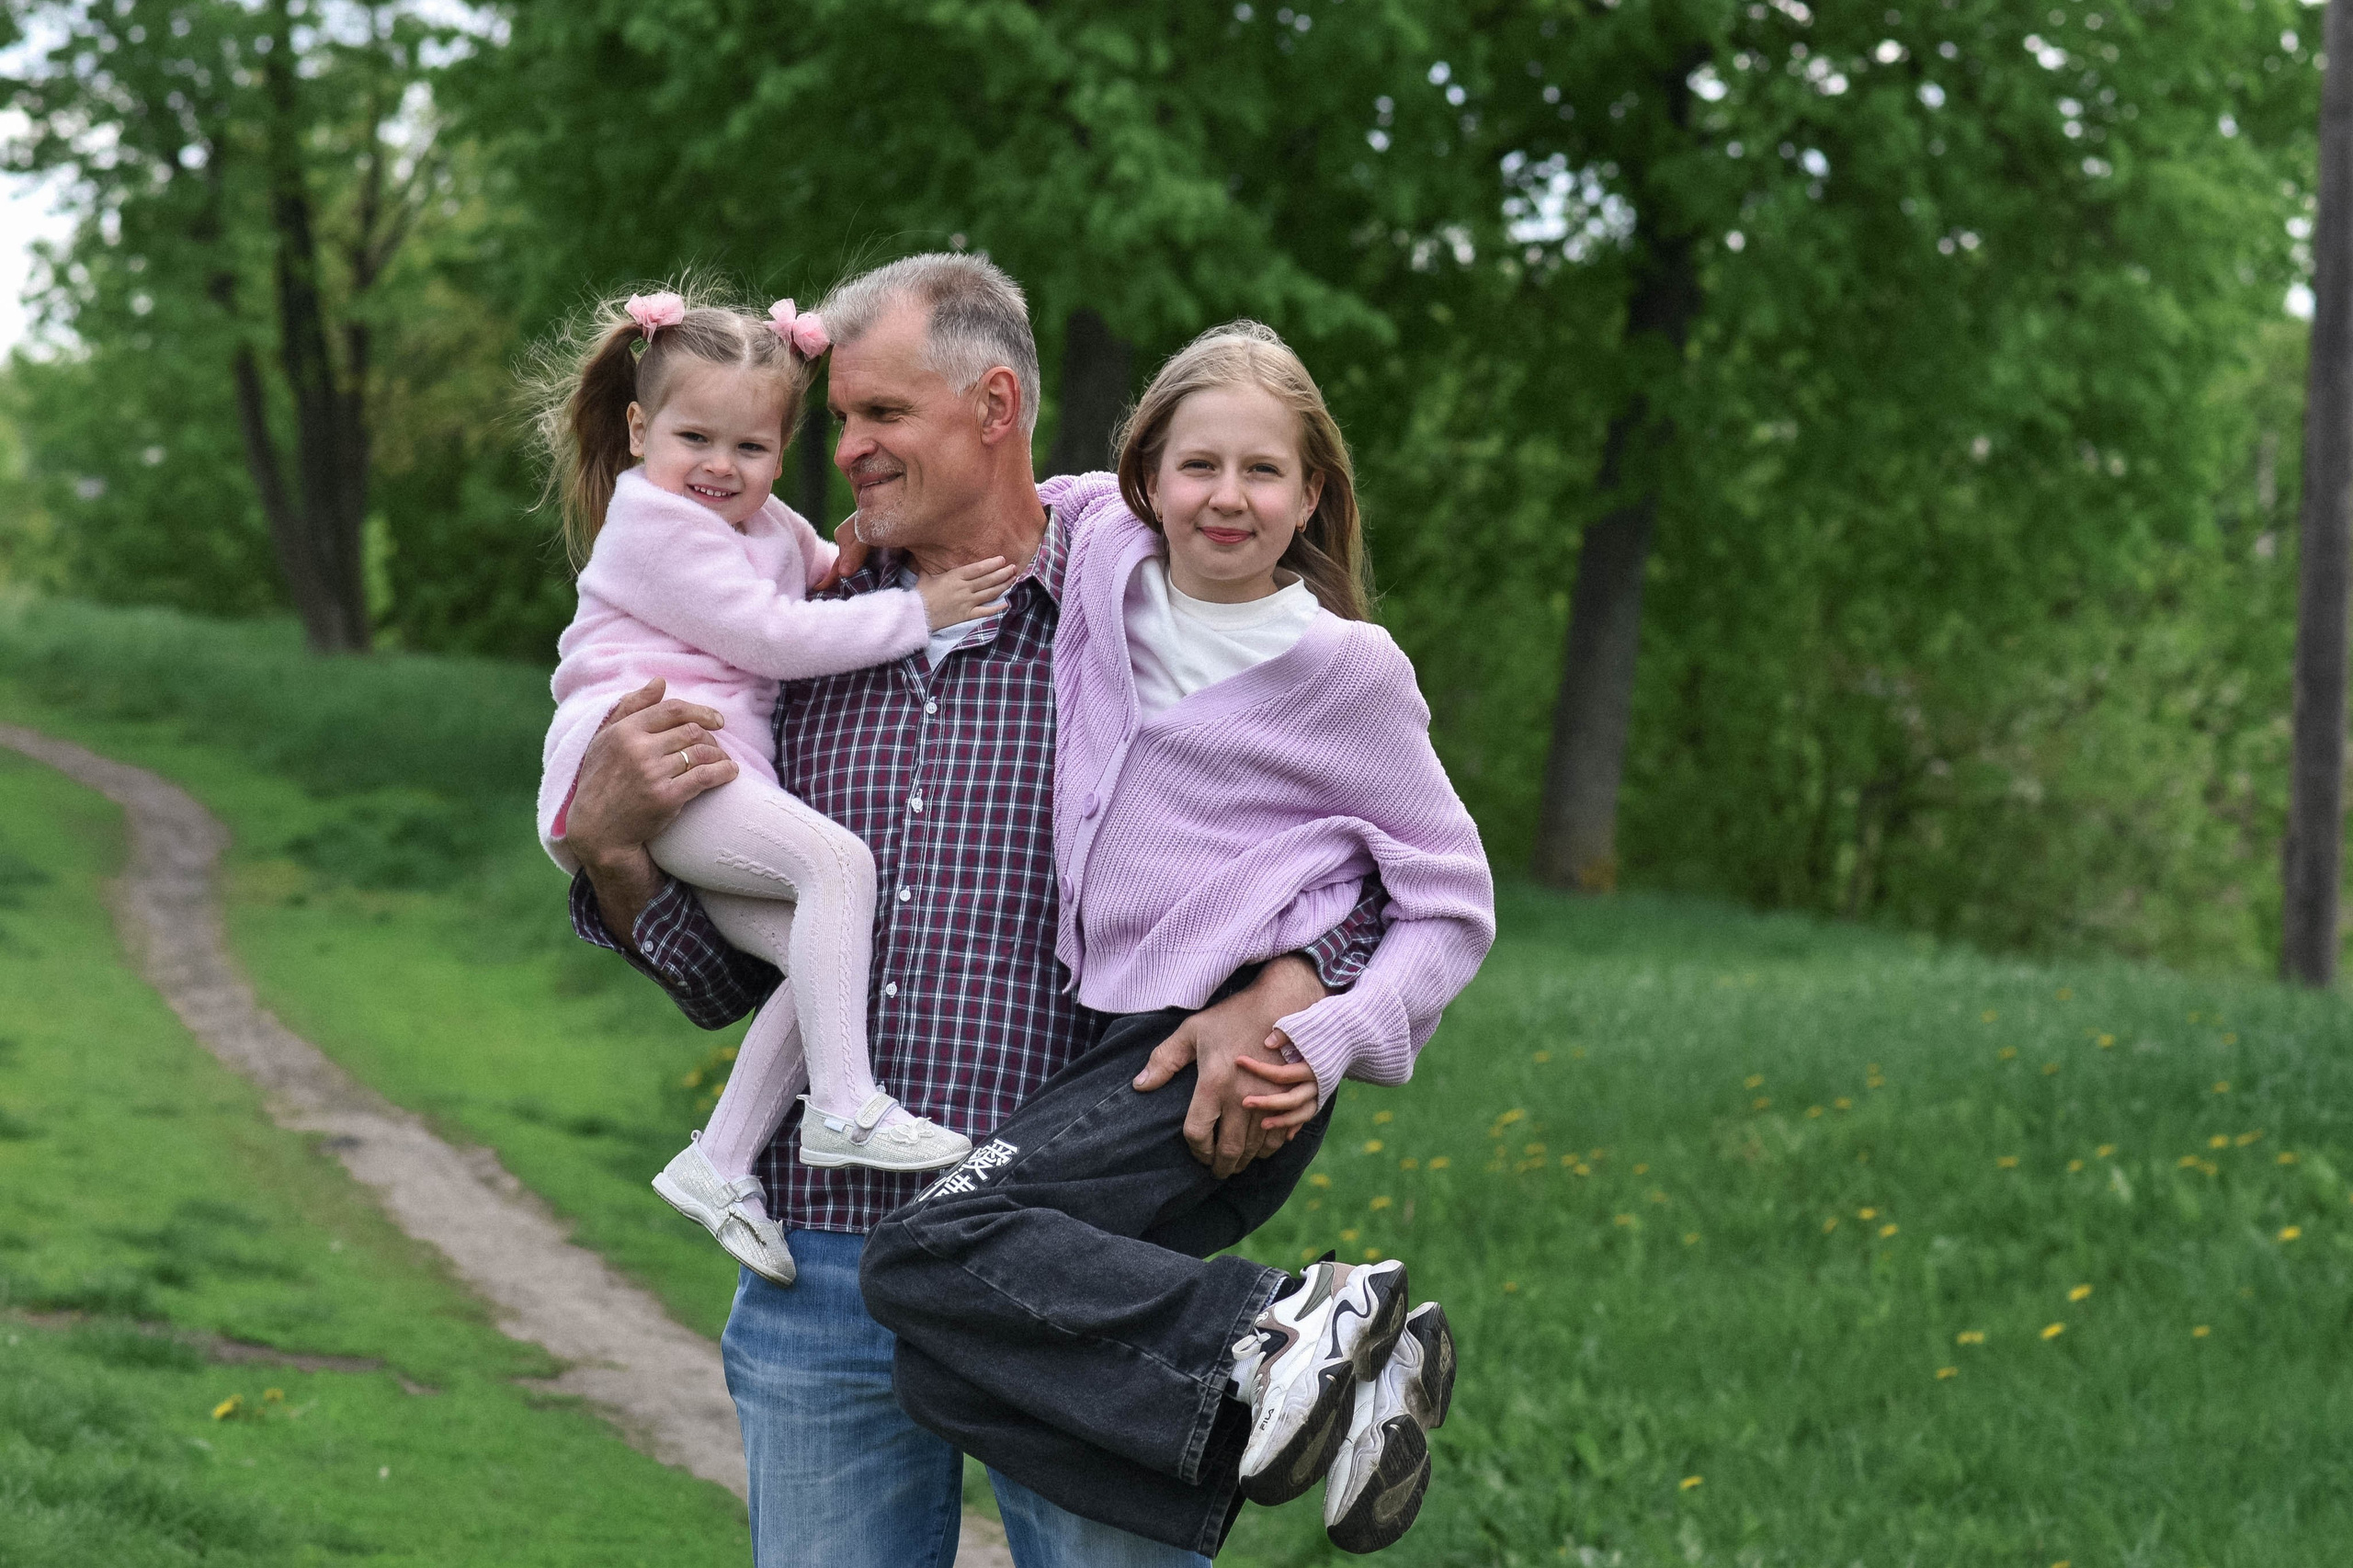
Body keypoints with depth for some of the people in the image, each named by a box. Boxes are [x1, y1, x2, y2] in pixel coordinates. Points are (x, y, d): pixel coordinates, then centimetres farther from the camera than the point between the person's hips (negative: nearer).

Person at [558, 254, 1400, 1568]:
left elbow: (1396, 861, 2)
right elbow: (727, 982, 16)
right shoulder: (811, 651, 12)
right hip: (823, 1278, 4)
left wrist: (1279, 993, -17)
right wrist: (612, 852, -3)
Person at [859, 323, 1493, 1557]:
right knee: (939, 1379, -10)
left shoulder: (1344, 668, -4)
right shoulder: (1099, 556, 8)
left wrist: (1334, 1040, -15)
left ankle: (1276, 1323, -23)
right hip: (1124, 1035, 7)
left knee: (928, 1254, -24)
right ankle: (1317, 1398, -12)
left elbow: (1452, 905, 1)